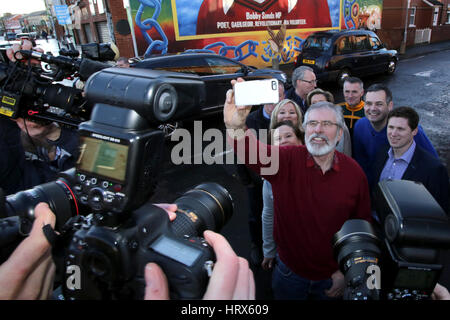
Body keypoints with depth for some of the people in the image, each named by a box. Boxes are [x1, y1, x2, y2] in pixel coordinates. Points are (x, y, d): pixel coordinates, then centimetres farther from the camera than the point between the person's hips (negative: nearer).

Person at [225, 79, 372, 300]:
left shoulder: (354, 173, -10)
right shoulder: (287, 160, -16)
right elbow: (251, 150, -36)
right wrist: (234, 125, -56)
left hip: (331, 277, 1)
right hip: (289, 271, 0)